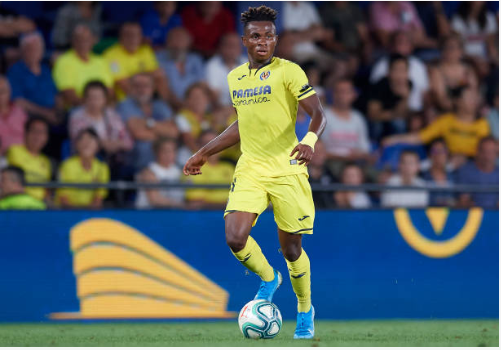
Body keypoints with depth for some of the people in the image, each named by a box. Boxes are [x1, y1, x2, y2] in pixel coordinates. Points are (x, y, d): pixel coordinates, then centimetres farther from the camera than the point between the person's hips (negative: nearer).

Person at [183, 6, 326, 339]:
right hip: (250, 168, 4)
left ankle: (305, 311, 27)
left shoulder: (288, 71, -6)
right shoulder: (235, 77, 11)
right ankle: (268, 279, 15)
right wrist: (204, 153, 27)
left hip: (287, 170, -4)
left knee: (291, 247, 2)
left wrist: (309, 141, -31)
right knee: (235, 238, -16)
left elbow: (318, 115, -10)